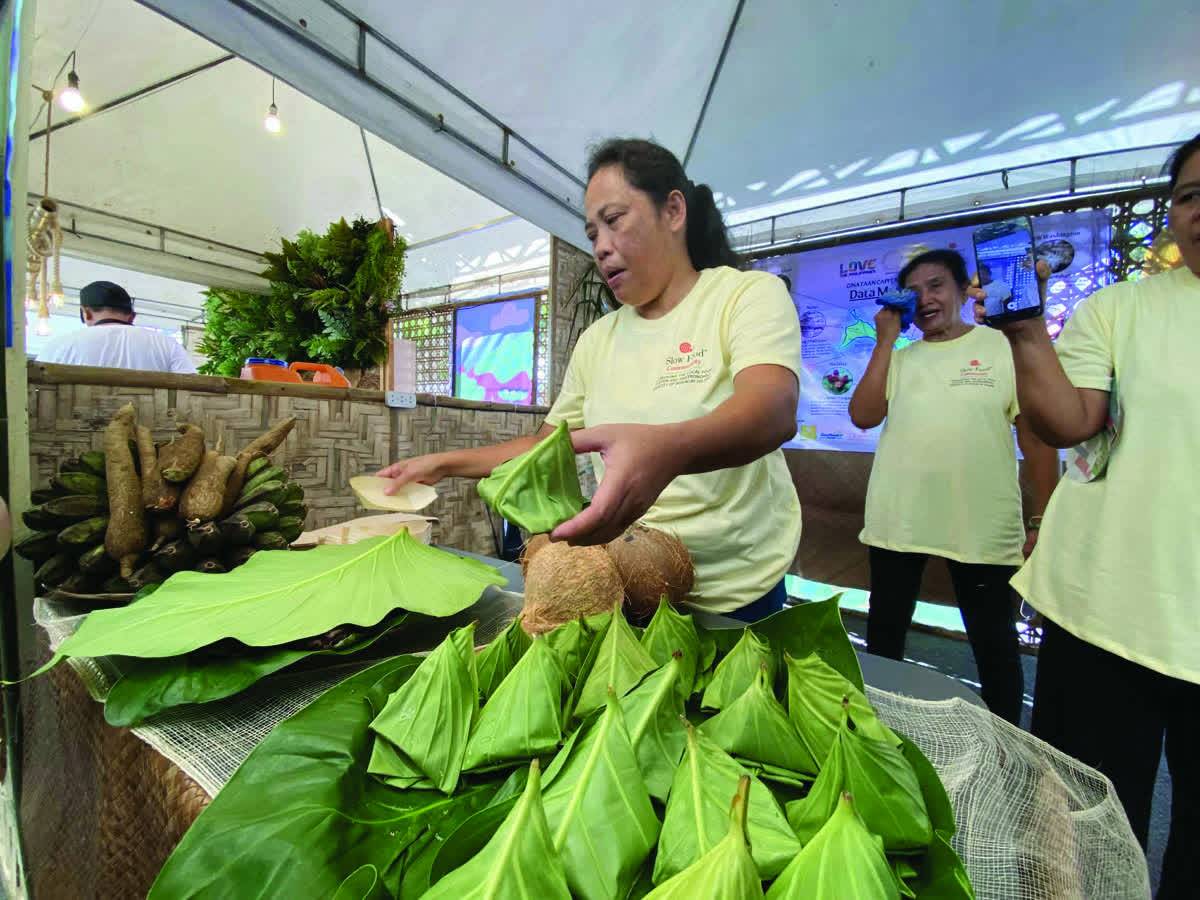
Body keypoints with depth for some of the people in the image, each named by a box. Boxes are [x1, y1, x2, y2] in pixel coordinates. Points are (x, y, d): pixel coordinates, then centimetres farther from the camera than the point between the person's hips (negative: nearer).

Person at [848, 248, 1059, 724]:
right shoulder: (897, 358, 9)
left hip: (982, 528, -2)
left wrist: (1042, 519, -4)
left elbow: (1036, 435, 0)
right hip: (897, 523, 3)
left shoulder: (1005, 348, 1)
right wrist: (885, 341, -5)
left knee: (994, 643, 13)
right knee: (885, 630, 16)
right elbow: (862, 416, -6)